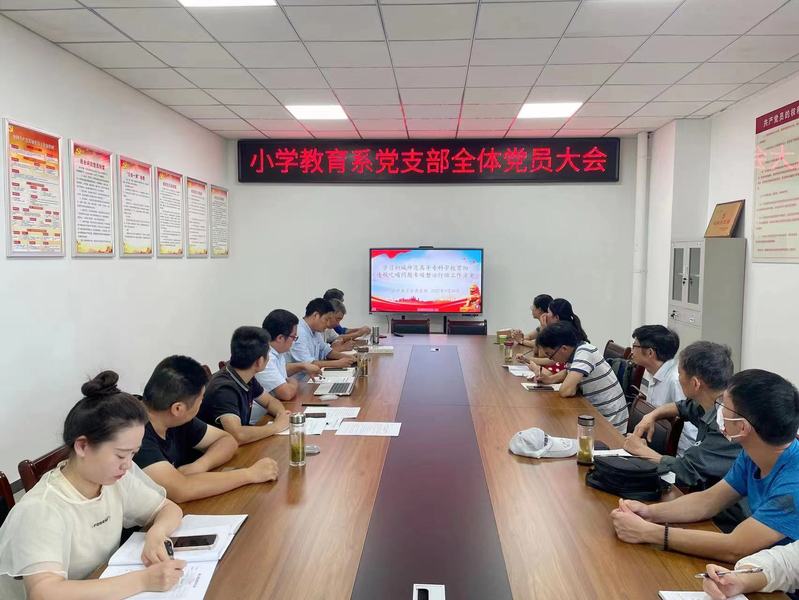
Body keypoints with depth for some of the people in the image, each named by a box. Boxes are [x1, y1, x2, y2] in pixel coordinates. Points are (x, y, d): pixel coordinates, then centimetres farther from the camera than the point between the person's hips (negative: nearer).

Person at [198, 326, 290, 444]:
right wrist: (277, 426, -22)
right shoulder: (224, 389, -25)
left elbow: (270, 401, 13)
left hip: (240, 448, 7)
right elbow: (237, 436, -35)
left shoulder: (247, 378, -2)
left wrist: (282, 414, -8)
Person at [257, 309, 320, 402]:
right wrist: (294, 383, -8)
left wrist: (303, 366, 11)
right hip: (263, 409, -9)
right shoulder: (265, 358, -24)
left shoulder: (276, 350, 4)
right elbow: (287, 393, -28)